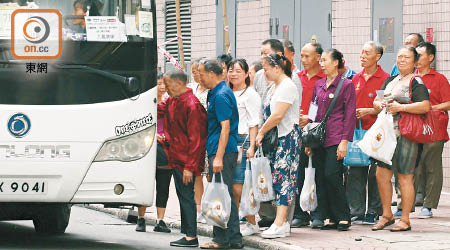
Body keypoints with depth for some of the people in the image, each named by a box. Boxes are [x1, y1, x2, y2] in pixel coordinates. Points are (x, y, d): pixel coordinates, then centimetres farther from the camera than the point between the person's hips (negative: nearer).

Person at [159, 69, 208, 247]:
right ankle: (188, 234, 18)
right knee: (183, 197, 12)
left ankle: (191, 237, -2)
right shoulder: (172, 101, 9)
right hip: (176, 158, 9)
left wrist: (189, 166, -21)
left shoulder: (191, 105, -18)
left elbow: (195, 139, -19)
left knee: (186, 197, -5)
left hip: (185, 160, -9)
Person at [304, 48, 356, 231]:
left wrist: (345, 141, -13)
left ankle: (343, 218, -4)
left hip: (335, 138, -6)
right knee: (321, 178, 2)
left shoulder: (346, 85, -3)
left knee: (332, 175, -14)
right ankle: (329, 218, 8)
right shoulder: (319, 84, 15)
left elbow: (350, 114, -6)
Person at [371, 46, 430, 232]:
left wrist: (401, 107, -19)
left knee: (405, 177, -4)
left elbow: (425, 106, -16)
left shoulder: (417, 82, -5)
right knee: (381, 174, 5)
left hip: (406, 134, -7)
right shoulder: (390, 81, 19)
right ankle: (387, 215, 19)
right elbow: (376, 101, 20)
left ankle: (405, 220, 3)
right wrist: (380, 105, -4)